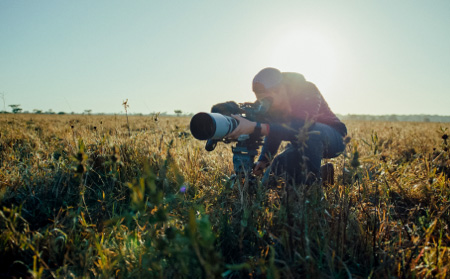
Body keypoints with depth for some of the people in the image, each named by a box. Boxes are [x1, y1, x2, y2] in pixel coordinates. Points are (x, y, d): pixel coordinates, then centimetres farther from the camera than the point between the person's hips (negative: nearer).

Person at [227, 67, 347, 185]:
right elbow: (273, 134, 2)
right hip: (305, 143, 7)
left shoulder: (307, 92, -29)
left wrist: (255, 127, -53)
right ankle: (323, 173, 9)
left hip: (332, 137, -6)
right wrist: (262, 160, -15)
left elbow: (300, 128, -45)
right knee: (277, 168, -11)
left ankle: (310, 182, -22)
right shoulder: (272, 103, -9)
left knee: (310, 133, -38)